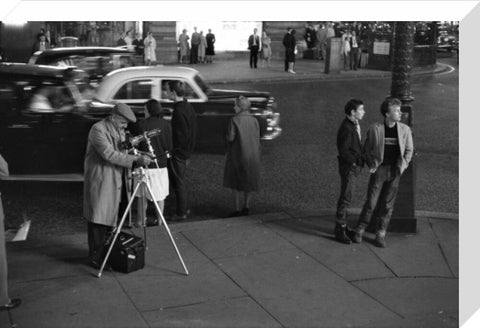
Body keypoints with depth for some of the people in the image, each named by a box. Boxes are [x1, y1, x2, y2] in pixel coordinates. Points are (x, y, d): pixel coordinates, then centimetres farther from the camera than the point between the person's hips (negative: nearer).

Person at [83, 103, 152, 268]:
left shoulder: (119, 131, 12)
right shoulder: (98, 129, -16)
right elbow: (109, 154, -25)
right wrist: (135, 160, -29)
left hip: (114, 180, 8)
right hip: (99, 180, -8)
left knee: (110, 217, 11)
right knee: (98, 218, -6)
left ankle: (106, 252, 21)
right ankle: (95, 257, 1)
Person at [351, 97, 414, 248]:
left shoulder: (405, 130, 1)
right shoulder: (375, 129, -6)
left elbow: (409, 149, 11)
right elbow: (367, 149, 4)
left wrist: (403, 165, 0)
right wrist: (371, 164, -5)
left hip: (395, 171, 2)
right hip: (379, 169, -2)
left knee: (388, 204, 7)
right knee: (371, 202, -1)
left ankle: (381, 234, 17)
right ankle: (360, 230, 16)